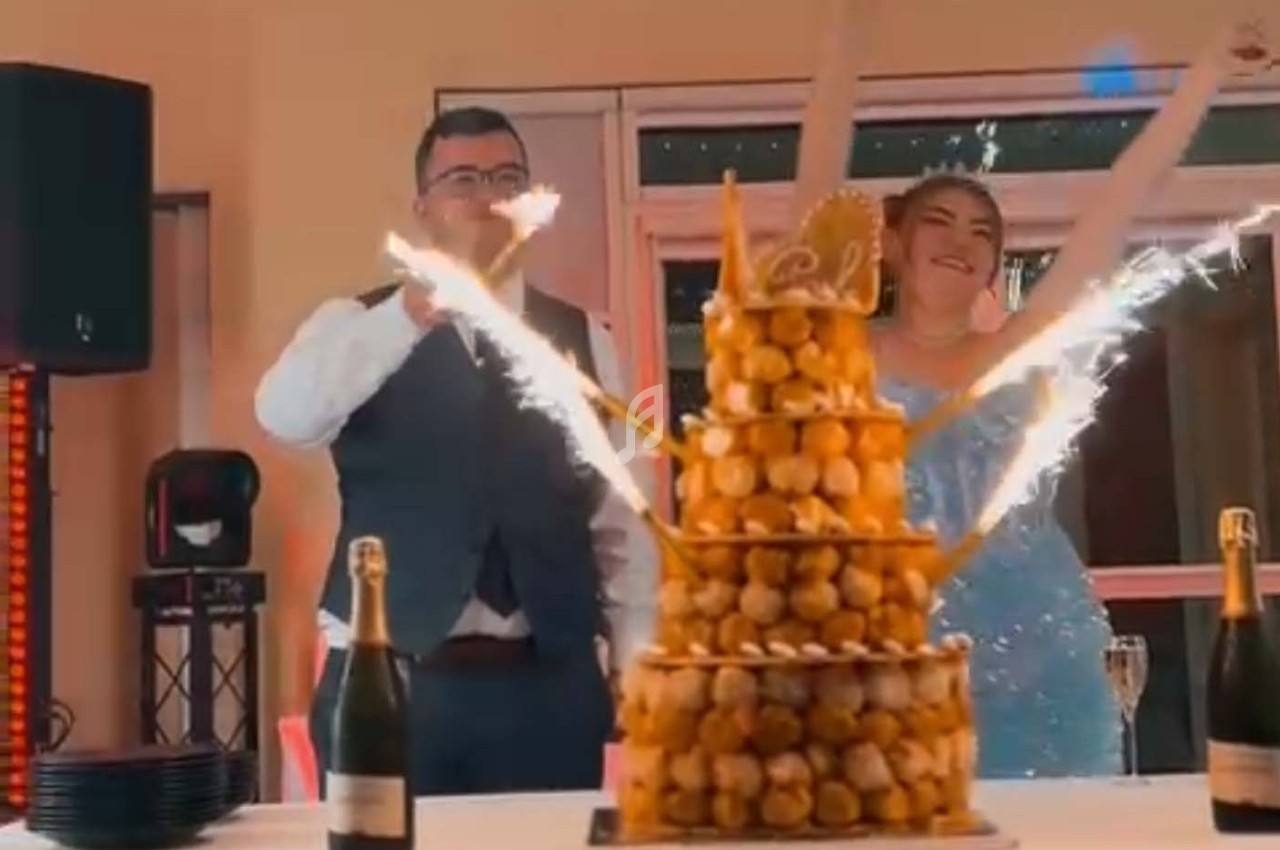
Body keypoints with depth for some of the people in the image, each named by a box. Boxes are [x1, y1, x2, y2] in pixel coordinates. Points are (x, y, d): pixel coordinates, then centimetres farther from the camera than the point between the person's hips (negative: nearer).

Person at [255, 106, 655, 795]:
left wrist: (638, 669, 2)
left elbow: (618, 520, 9)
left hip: (549, 686, 2)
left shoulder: (583, 340, 9)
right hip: (388, 684, -2)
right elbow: (284, 415, -21)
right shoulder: (360, 327, 1)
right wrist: (414, 311, -31)